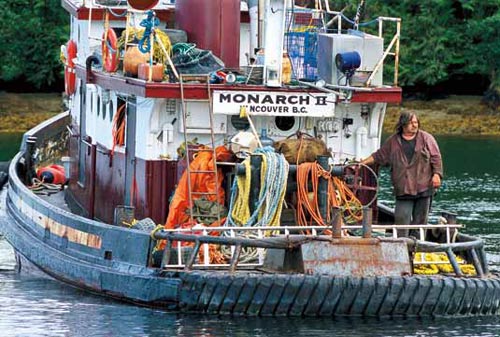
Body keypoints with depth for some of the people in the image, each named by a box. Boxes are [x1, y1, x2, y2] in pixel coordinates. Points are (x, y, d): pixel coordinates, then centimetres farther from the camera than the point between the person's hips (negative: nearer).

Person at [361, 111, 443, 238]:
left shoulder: (426, 138, 5)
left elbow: (436, 158, 3)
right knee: (401, 218, -8)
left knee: (420, 218, 3)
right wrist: (363, 162, 8)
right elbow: (378, 156, 16)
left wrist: (436, 174, -8)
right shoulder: (393, 141, 9)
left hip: (423, 187, 0)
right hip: (403, 188, 0)